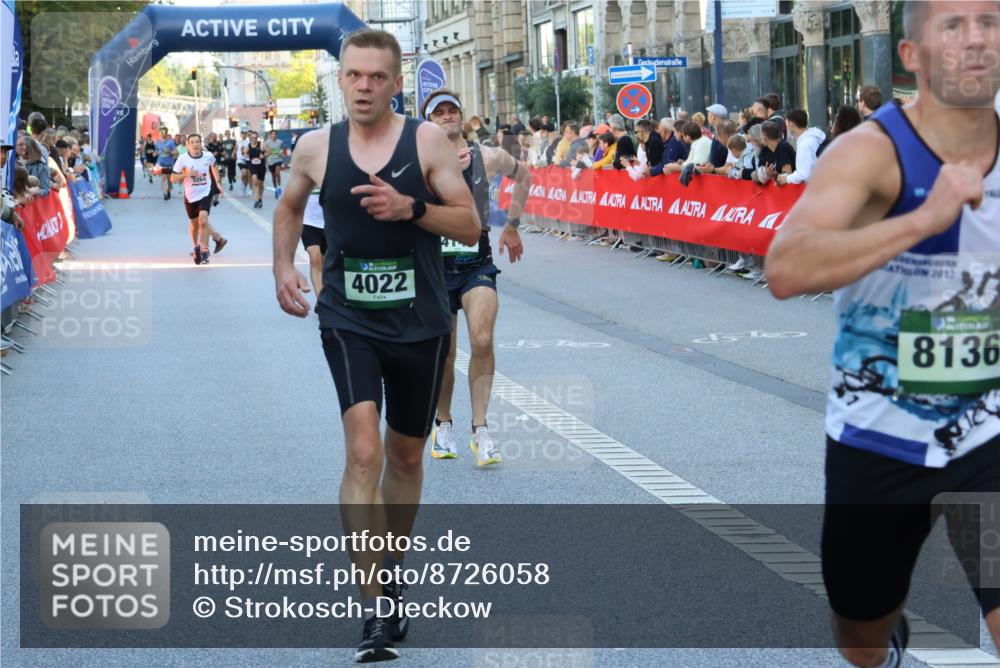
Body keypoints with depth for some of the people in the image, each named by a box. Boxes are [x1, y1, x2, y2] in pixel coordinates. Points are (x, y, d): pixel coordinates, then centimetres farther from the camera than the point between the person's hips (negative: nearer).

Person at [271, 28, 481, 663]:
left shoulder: (428, 139, -6)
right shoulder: (316, 147, -1)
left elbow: (471, 225, -8)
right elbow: (290, 208, 19)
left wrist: (411, 208, -23)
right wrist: (284, 266, 4)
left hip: (420, 324, 1)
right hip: (349, 323, -1)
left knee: (406, 455, 16)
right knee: (364, 453, -18)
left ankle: (390, 568, 42)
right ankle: (376, 615, -20)